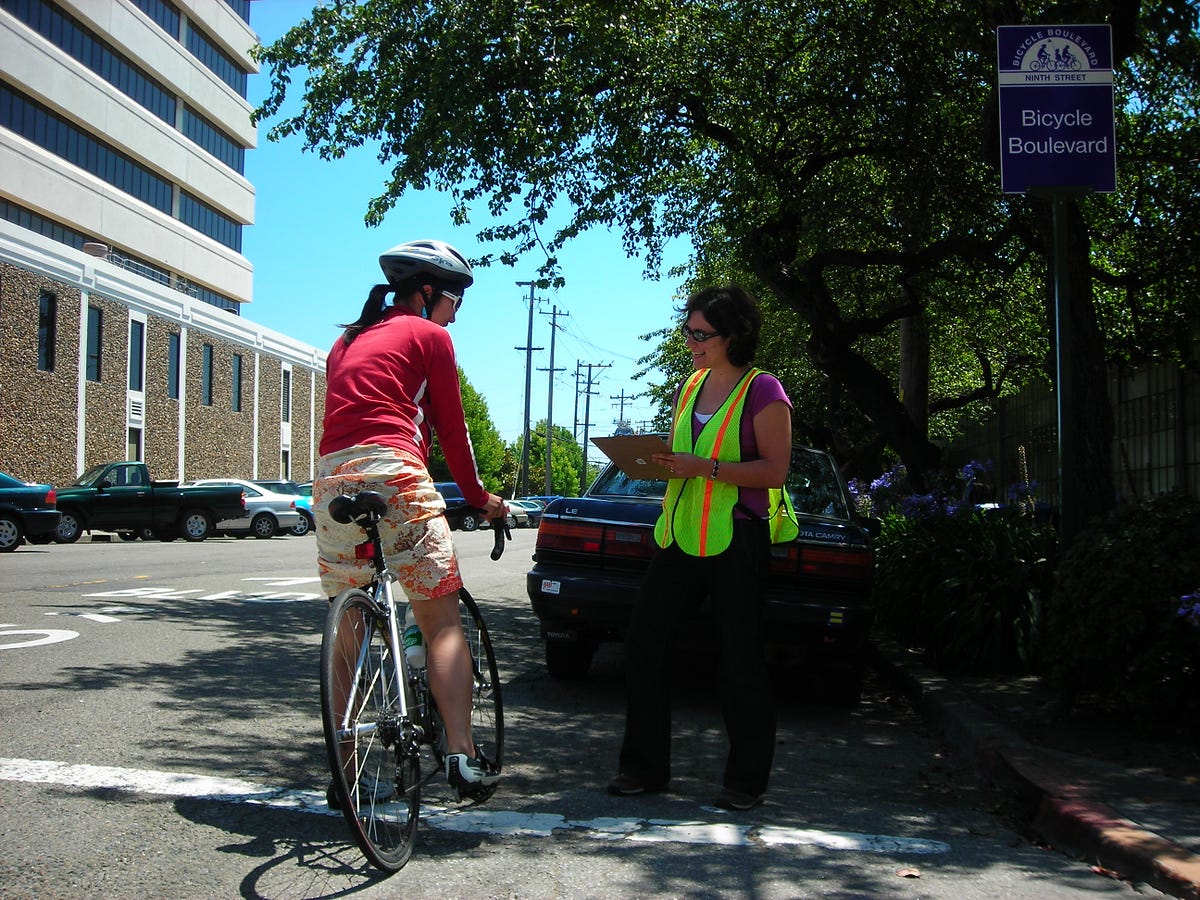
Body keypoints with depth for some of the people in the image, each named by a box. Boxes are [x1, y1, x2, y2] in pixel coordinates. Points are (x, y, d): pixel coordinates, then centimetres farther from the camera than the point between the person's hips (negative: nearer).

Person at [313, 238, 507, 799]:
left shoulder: (346, 341, 28)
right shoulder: (428, 335, 8)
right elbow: (450, 429, 9)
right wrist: (478, 497, 20)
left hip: (331, 478, 7)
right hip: (392, 474, -6)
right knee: (442, 621, -3)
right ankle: (461, 754, -12)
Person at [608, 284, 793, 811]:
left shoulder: (762, 391, -6)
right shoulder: (690, 386, 15)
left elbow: (774, 470, -13)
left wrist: (705, 467, -21)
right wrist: (655, 460, 1)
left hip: (735, 541, -7)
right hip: (680, 536, 7)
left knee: (739, 663, 1)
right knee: (643, 646, 4)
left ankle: (747, 780, 14)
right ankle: (645, 767, 16)